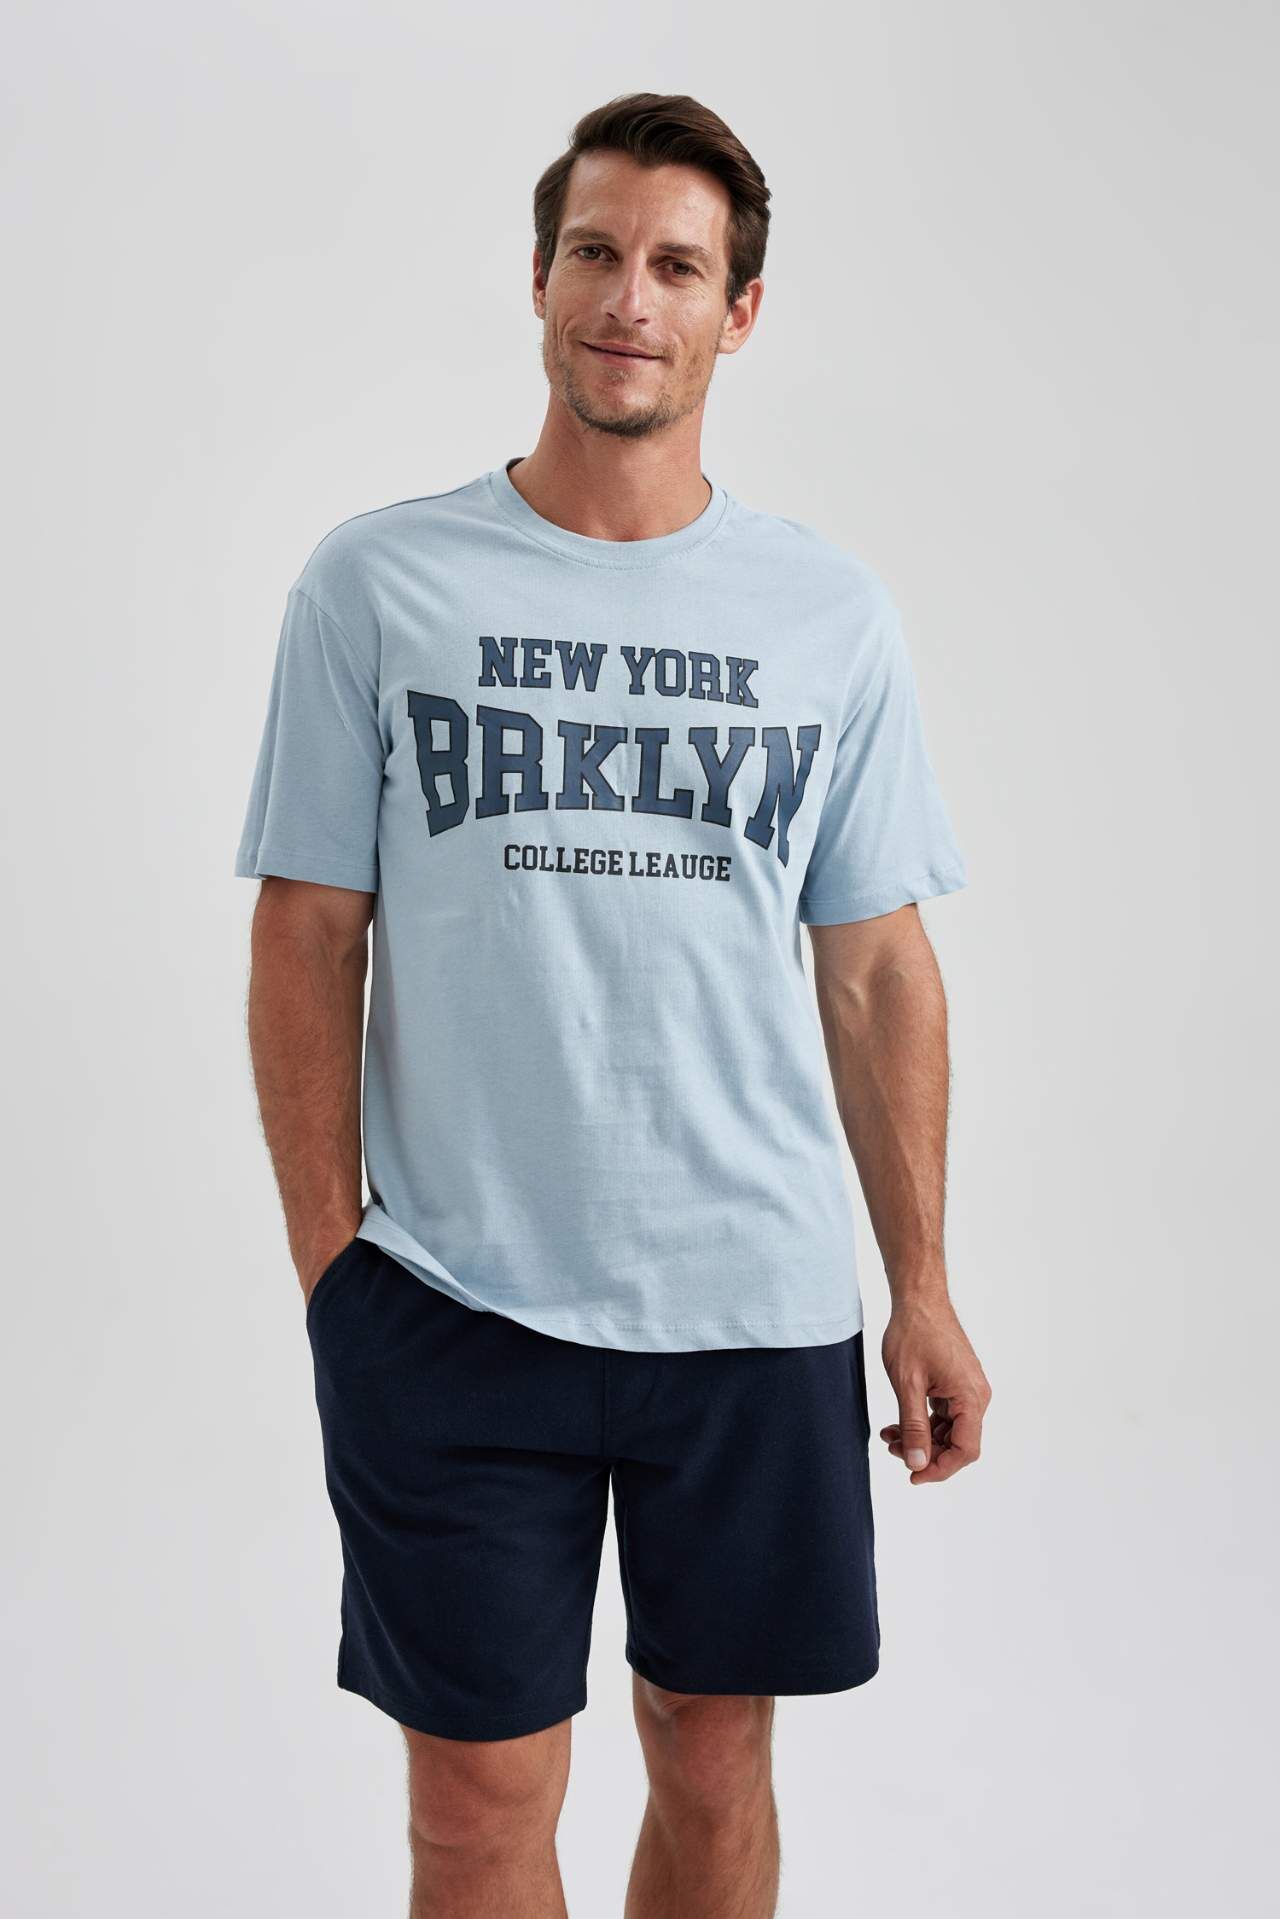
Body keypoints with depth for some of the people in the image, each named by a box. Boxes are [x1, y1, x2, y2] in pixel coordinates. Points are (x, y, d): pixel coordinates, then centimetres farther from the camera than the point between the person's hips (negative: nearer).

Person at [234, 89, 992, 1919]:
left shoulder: (836, 614, 5)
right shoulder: (376, 584, 0)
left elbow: (877, 973, 7)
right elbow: (308, 945, 0)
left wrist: (923, 1287, 5)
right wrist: (330, 1270, -4)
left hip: (755, 1302, 2)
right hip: (453, 1295, -1)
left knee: (715, 1765, 15)